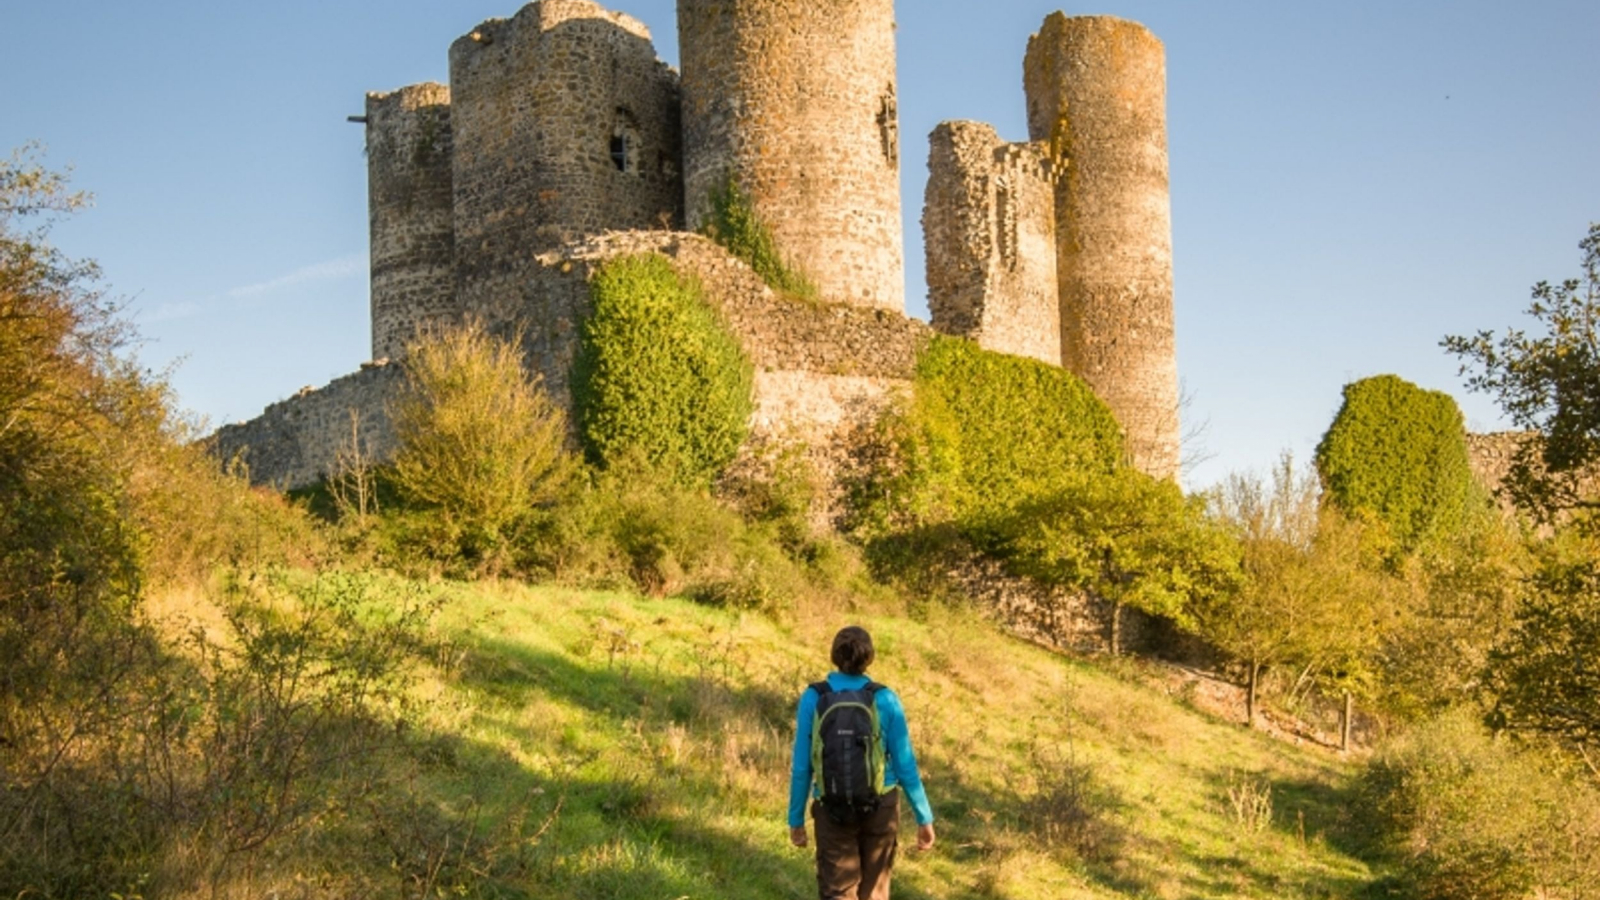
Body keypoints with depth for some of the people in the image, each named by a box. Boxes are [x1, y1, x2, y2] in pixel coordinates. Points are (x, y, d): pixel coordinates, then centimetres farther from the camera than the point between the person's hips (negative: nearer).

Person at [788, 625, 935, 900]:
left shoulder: (813, 698, -10)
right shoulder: (885, 700, -10)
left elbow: (801, 767, -7)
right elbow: (905, 765, -7)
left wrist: (796, 819, 4)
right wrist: (925, 818, 3)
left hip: (833, 810, -1)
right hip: (880, 806, 1)